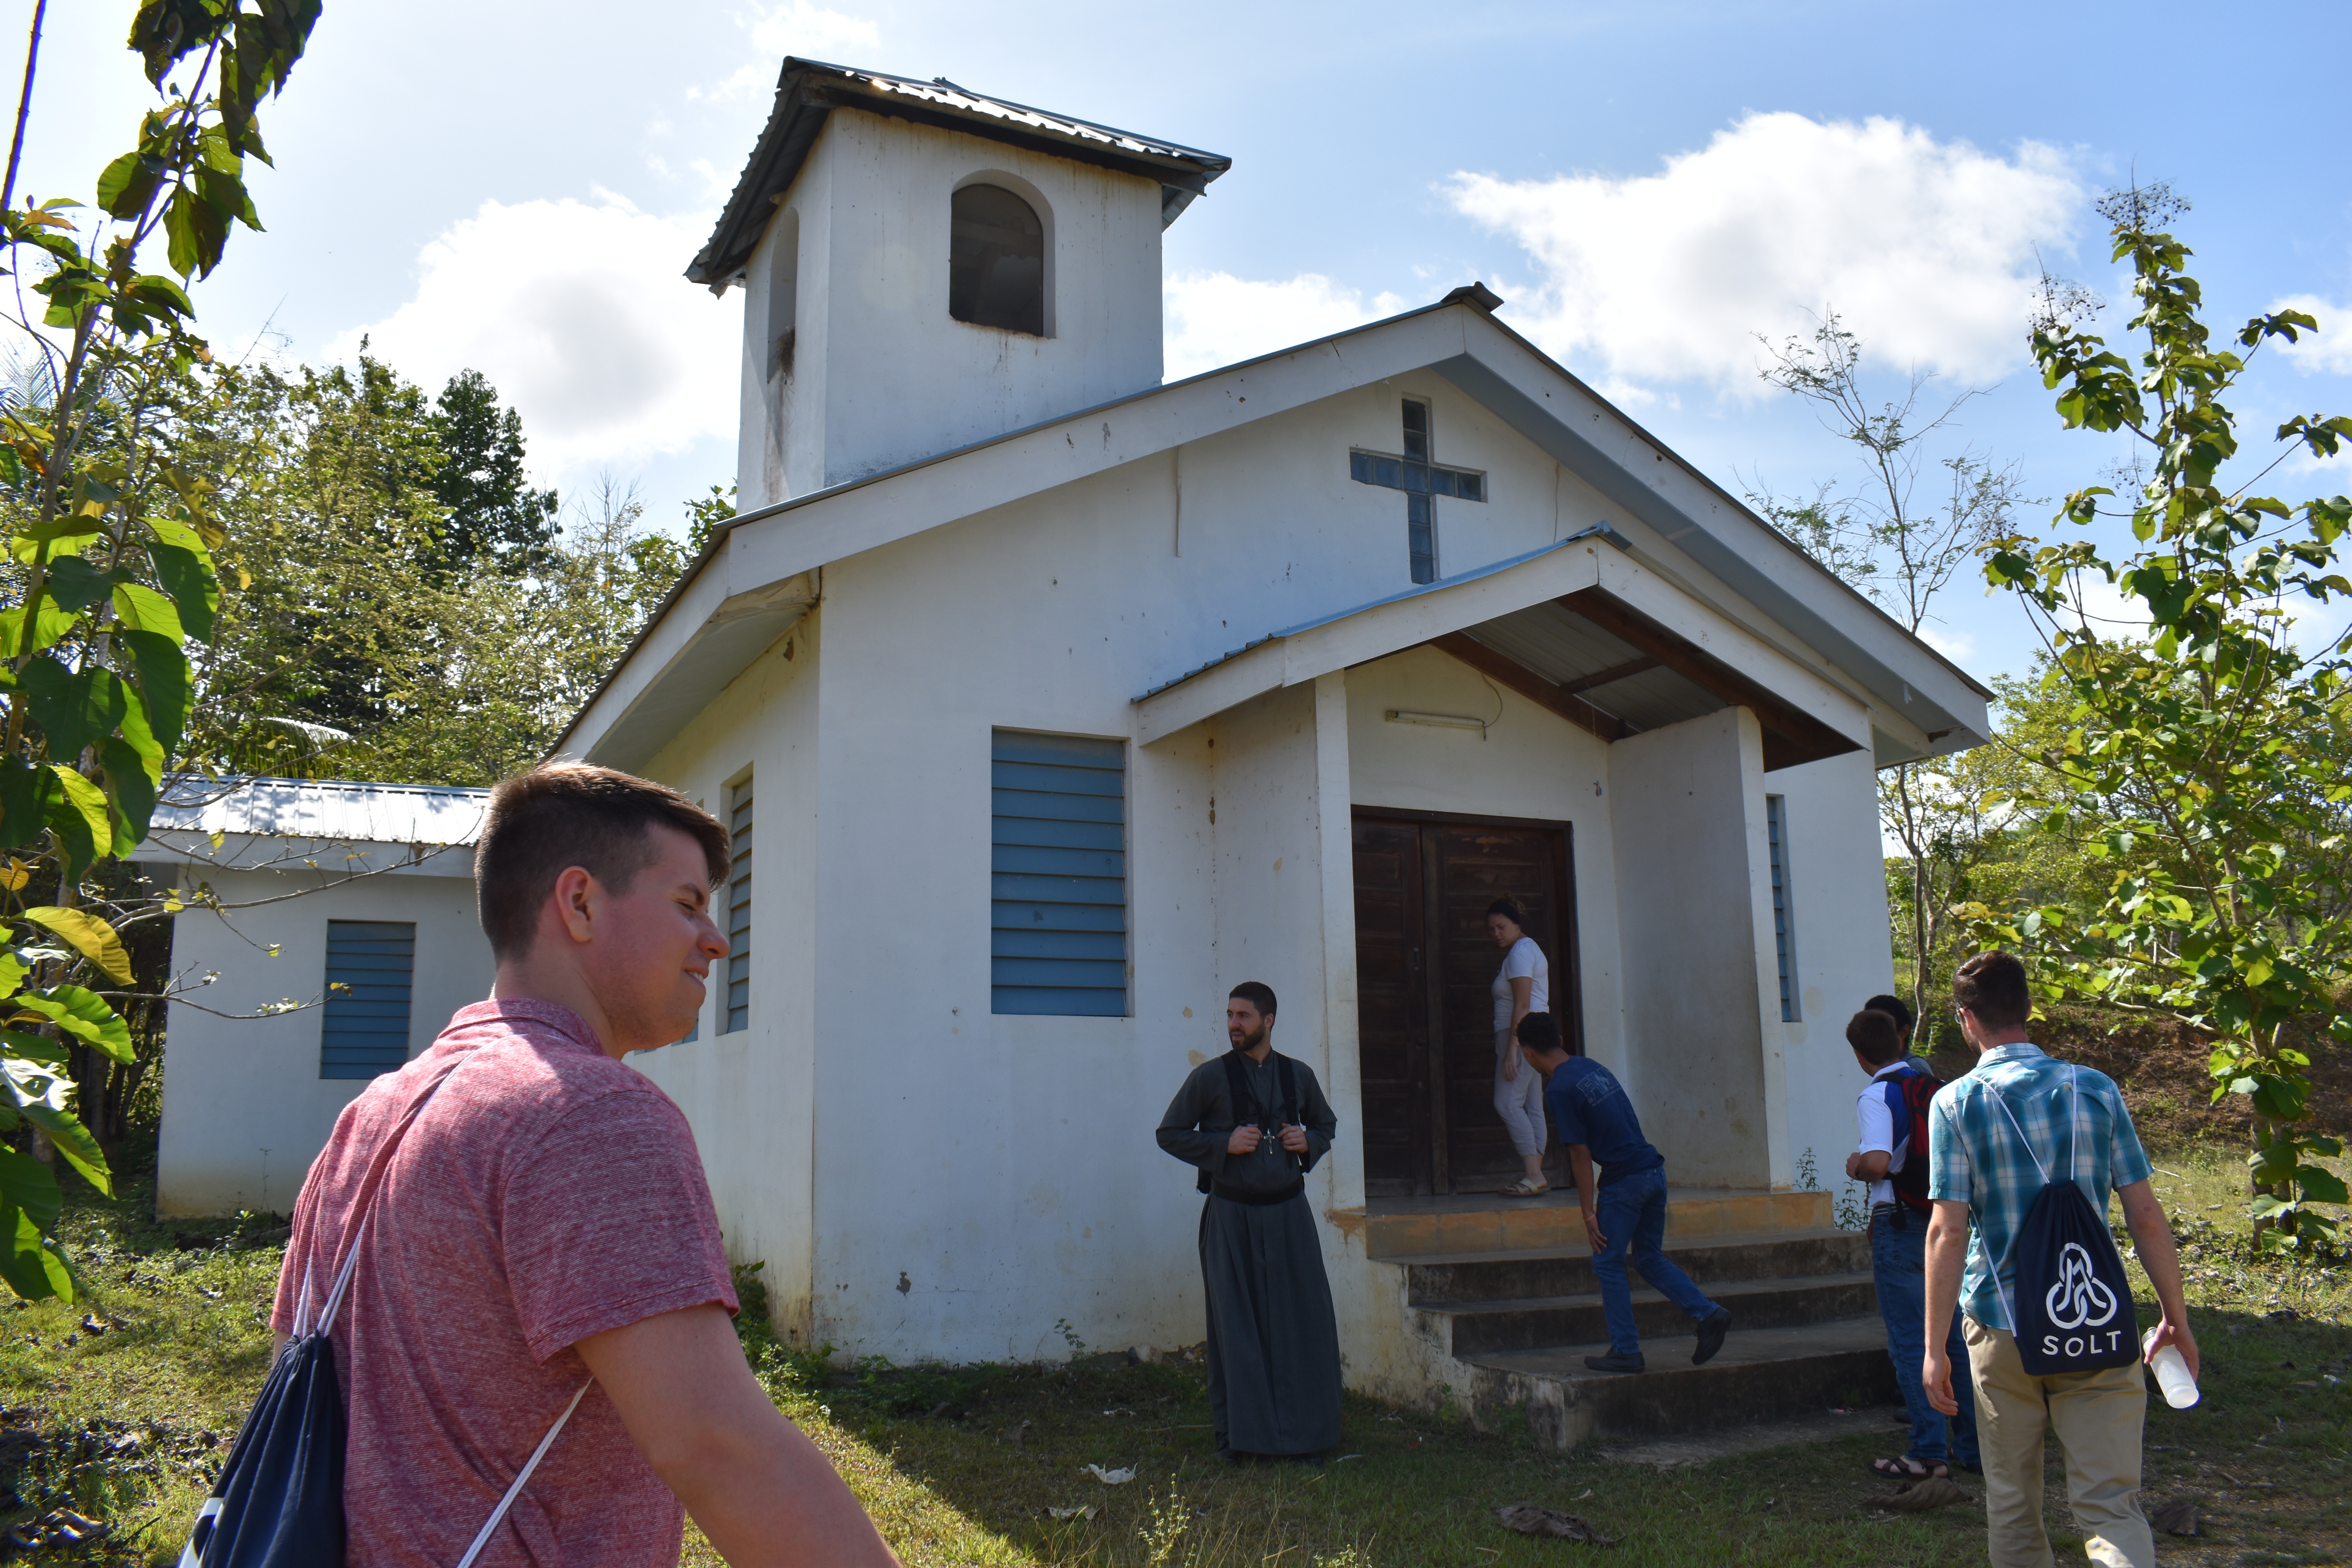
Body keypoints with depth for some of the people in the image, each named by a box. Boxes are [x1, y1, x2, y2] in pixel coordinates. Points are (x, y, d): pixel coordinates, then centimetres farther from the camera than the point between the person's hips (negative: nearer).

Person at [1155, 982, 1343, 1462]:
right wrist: (1224, 1145, -12)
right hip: (1232, 1214, -2)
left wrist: (1309, 1142, -1)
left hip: (1288, 1211, 2)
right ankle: (1238, 1435, 13)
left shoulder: (1298, 1075, 6)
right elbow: (1170, 1133, 1)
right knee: (1237, 1325, 2)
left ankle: (1301, 1431, 16)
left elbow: (1327, 1124, 21)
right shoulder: (1211, 1076, -3)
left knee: (1301, 1319, 3)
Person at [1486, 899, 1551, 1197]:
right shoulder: (1527, 949, 22)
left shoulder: (1520, 952, -10)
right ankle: (1537, 1175, 5)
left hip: (1522, 1035, -11)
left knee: (1508, 1102, -16)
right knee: (1532, 1107, 6)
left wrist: (1511, 1049, -23)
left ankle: (1534, 1176, -20)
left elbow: (1522, 1005, -18)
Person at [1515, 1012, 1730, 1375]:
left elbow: (1581, 1154, -13)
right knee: (1650, 1258, 18)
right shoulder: (1593, 1066, 12)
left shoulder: (1559, 1090, -13)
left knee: (1608, 1265, 5)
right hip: (1654, 1171, 8)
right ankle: (1709, 1314, 8)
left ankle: (1626, 1352, 9)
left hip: (1623, 1181, -8)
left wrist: (1588, 1212, -8)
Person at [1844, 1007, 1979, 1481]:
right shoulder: (1936, 1088, 8)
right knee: (1953, 1336, 14)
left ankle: (1929, 1452, 2)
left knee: (1910, 1343, 0)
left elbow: (1877, 1162, -28)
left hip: (1901, 1224, -7)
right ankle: (1971, 1444, 21)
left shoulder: (1877, 1096, -14)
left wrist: (1856, 1166, -7)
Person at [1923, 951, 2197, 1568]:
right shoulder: (2096, 1089, 1)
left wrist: (1935, 1344, -5)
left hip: (2002, 1326, -1)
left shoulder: (1955, 1103, -6)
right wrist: (2175, 1317, 12)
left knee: (2012, 1504, 15)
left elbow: (1948, 1231, -10)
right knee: (2112, 1504, 2)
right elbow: (2145, 1214, 1)